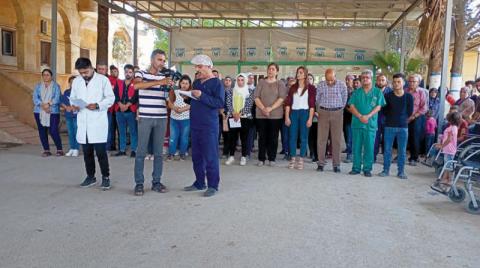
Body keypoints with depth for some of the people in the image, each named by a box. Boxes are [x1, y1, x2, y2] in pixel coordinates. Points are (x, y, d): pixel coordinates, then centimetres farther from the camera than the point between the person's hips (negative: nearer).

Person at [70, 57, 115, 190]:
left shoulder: (103, 79, -2)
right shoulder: (76, 81, 12)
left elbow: (110, 98, -3)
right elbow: (72, 97, 18)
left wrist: (98, 105, -18)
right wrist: (74, 105, -5)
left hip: (98, 122, -4)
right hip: (82, 122, 5)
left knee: (101, 152, -4)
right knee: (87, 152, 11)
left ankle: (105, 177, 9)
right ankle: (90, 177, 25)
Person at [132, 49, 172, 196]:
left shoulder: (164, 77, 11)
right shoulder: (141, 74, 0)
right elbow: (136, 85, -24)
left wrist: (171, 86, -11)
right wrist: (159, 82, -31)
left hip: (161, 118, 4)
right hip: (145, 118, -3)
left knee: (159, 152, 7)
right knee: (141, 151, 0)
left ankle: (156, 182, 15)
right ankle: (139, 183, 8)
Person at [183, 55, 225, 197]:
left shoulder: (216, 83, -7)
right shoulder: (196, 82, 15)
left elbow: (221, 103, -19)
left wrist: (202, 96, -22)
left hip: (209, 126, -7)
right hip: (195, 125, 8)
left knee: (210, 157, -2)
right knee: (196, 156, 13)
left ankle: (213, 186, 8)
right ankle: (199, 183, 24)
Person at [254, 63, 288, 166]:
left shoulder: (280, 84, 5)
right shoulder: (261, 82, 9)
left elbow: (281, 98, -7)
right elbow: (256, 97, 1)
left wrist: (271, 108, -18)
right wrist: (263, 108, -14)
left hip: (275, 115, -1)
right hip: (261, 114, 1)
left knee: (273, 137, 2)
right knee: (262, 137, 4)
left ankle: (272, 159, 10)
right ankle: (261, 159, 11)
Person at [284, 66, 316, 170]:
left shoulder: (311, 88, 1)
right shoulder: (293, 87, 10)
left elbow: (312, 104, -4)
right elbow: (288, 103, 7)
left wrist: (310, 118, -11)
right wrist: (287, 117, -1)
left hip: (305, 113, -3)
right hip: (293, 113, 3)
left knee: (303, 137, 2)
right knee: (292, 136, 2)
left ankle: (301, 160, 7)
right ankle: (293, 159, 9)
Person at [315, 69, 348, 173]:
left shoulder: (342, 85, -5)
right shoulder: (320, 85, -1)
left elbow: (344, 99, 6)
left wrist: (339, 110, 11)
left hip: (337, 113, -1)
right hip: (323, 112, 1)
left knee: (337, 140, 2)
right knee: (321, 139, 1)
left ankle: (336, 164, 9)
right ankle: (321, 163, 8)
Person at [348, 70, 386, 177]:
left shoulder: (377, 92, 6)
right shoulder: (356, 92, 10)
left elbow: (378, 106, -1)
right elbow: (351, 106, 2)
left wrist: (368, 116, -15)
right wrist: (360, 116, -13)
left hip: (371, 123, -1)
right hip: (357, 123, 2)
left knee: (369, 147, 1)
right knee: (356, 147, 5)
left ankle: (367, 169, 10)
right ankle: (356, 168, 13)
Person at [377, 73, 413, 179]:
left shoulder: (409, 97, 1)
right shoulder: (387, 96, -1)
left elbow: (409, 112, 6)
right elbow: (384, 111, 4)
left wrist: (401, 118, 6)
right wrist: (391, 117, 2)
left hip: (403, 127, 0)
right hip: (389, 126, 0)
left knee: (402, 151, 5)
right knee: (387, 149, 4)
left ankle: (401, 171, 15)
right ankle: (386, 170, 15)